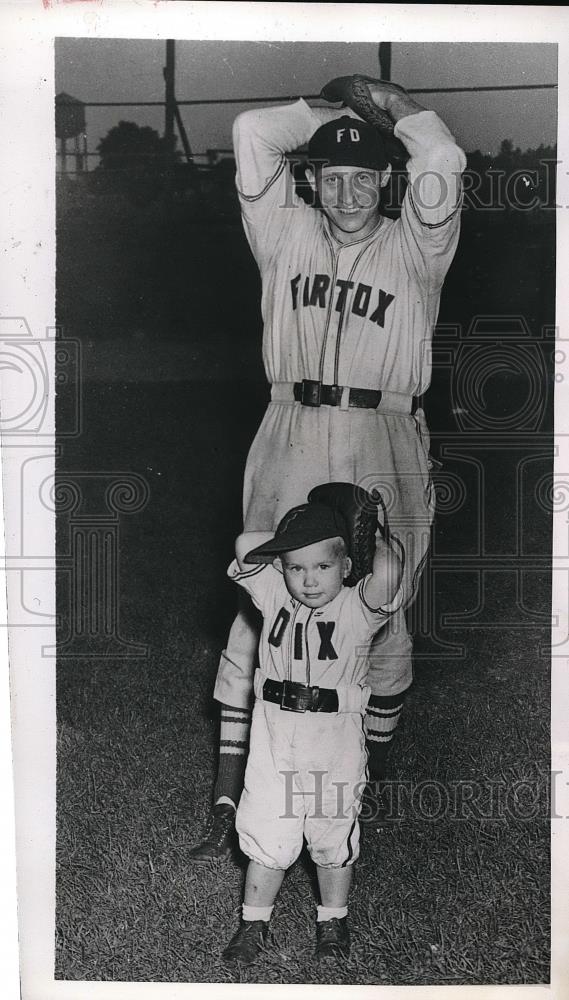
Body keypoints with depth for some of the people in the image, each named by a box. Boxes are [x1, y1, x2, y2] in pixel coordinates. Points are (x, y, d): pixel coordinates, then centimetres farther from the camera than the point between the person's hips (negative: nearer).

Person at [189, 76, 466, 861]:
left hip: (383, 448, -1)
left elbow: (442, 162, -11)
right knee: (259, 611, -1)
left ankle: (374, 770, 25)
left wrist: (390, 101, 5)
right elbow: (253, 133, 4)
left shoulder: (411, 249, 5)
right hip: (292, 443, 1)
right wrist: (333, 111, 13)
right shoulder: (288, 236, 11)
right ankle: (228, 800, 3)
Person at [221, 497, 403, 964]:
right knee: (266, 836, 10)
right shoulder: (276, 597, -2)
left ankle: (333, 921, 35)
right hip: (274, 737, 2)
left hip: (336, 740, -2)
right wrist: (291, 542, -2)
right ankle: (254, 923, 28)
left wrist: (376, 539, -13)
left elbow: (388, 572, -32)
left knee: (334, 835, 14)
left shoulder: (356, 609, -13)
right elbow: (246, 545, -10)